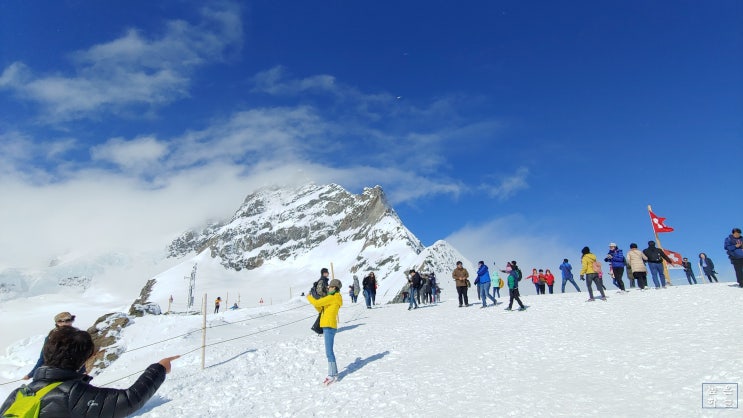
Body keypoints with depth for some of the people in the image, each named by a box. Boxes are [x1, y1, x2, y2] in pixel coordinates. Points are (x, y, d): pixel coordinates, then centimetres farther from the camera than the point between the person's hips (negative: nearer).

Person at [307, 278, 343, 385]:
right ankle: (333, 373, 21)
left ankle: (332, 375, -4)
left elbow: (317, 303, -17)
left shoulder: (333, 297, -12)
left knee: (329, 352, -8)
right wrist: (313, 300, 9)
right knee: (329, 351, 14)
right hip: (327, 327, 10)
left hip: (329, 327, -10)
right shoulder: (332, 298, 18)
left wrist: (309, 297, 2)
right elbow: (320, 309, 20)